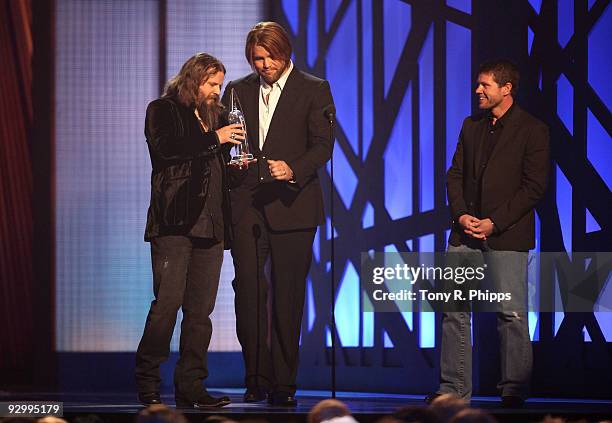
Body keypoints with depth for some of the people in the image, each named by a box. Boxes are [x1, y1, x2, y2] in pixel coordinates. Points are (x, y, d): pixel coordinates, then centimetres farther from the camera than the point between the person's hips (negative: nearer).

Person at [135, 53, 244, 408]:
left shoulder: (214, 115, 21)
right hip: (174, 221, -6)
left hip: (209, 225, 6)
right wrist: (214, 139, -14)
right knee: (168, 302, -11)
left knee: (201, 309, 3)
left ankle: (191, 386, 4)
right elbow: (165, 149, -15)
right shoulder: (163, 110, 3)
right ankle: (148, 383, -3)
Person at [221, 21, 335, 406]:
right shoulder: (238, 91, 14)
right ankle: (257, 378, 3)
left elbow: (323, 144, -5)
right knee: (248, 292, -5)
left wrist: (294, 169, -21)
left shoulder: (314, 90, 3)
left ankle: (283, 384, 5)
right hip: (246, 205, 3)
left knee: (287, 297, -1)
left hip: (291, 205, -3)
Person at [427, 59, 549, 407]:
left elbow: (534, 187, -7)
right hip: (466, 232, 5)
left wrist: (494, 222, -13)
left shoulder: (532, 130, -3)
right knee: (454, 310, 2)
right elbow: (455, 175, 14)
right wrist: (461, 215, -4)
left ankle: (515, 389, 7)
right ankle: (454, 388, 7)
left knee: (512, 314, -2)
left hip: (506, 235, -5)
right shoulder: (472, 126, 15)